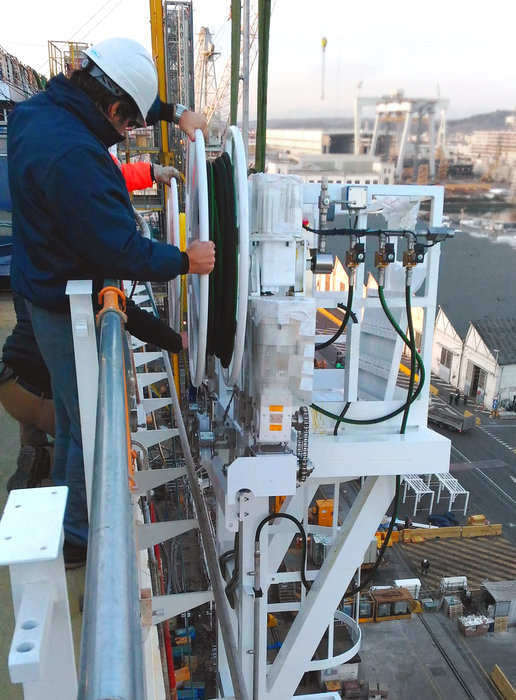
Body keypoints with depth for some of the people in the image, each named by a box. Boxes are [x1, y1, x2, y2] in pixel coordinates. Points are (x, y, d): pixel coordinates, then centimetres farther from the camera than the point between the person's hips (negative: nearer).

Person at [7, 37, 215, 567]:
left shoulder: (38, 109, 3)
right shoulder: (71, 156, -30)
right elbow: (121, 252, -27)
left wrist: (172, 112, 10)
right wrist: (184, 261, -15)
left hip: (44, 292, 11)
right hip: (71, 310, -10)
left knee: (72, 415, 25)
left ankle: (64, 513, 45)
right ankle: (80, 538, 25)